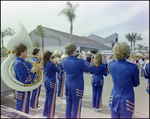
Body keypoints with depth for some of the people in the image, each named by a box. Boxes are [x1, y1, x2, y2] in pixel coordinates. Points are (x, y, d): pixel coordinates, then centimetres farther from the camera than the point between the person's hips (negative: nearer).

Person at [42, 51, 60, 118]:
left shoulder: (44, 64, 5)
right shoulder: (51, 64, -20)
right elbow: (58, 70, -8)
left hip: (46, 82, 8)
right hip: (52, 83, -8)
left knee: (47, 98, 20)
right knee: (52, 99, 3)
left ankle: (46, 114, 34)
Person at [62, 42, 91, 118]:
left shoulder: (64, 61, -3)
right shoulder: (79, 61, -22)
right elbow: (88, 70, -7)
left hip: (68, 87, 6)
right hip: (77, 88, -6)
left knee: (68, 107, 19)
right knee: (76, 109, 7)